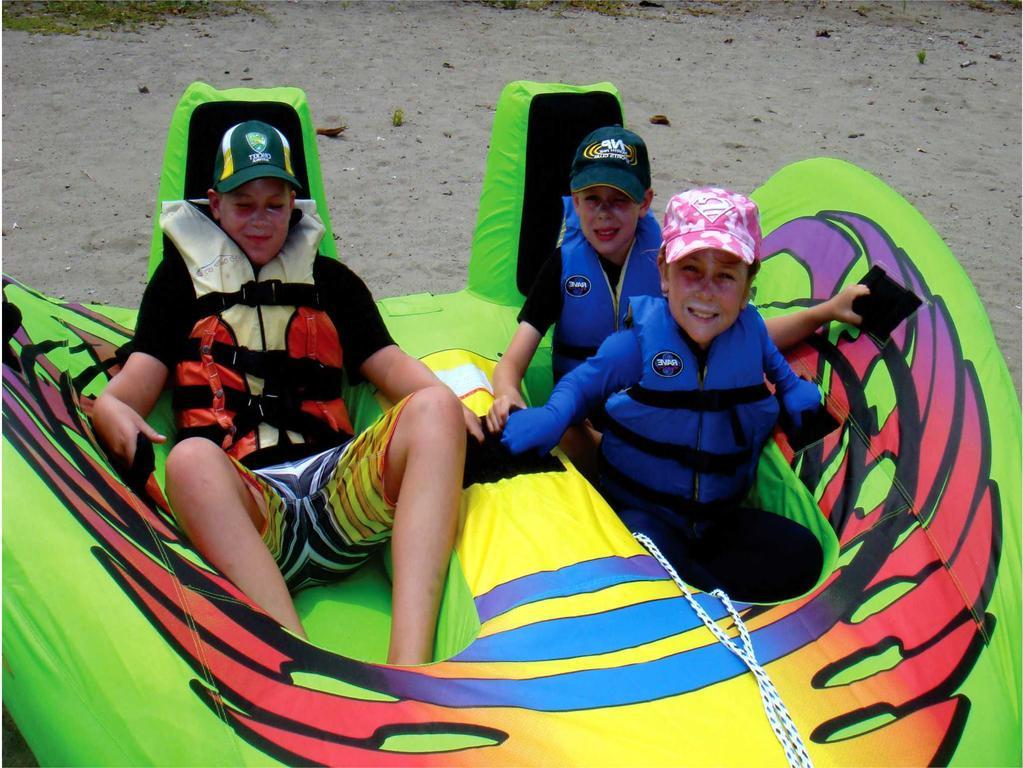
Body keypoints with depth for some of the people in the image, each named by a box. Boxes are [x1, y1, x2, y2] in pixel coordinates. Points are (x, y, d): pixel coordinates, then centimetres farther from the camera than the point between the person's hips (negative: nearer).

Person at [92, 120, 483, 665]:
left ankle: (409, 663, -44)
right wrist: (112, 412, -11)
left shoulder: (331, 280, 30)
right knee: (191, 459, -38)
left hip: (339, 485, 2)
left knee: (434, 408, -29)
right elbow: (133, 387, 15)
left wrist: (445, 403, -4)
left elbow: (389, 365, 19)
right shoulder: (183, 279, 25)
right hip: (241, 496, -2)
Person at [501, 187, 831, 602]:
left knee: (802, 556, -16)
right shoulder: (642, 337, -13)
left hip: (721, 516, 5)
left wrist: (796, 392, 3)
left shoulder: (750, 329, 0)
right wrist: (552, 418, -24)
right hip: (642, 509, -5)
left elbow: (773, 364, 23)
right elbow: (584, 381, -3)